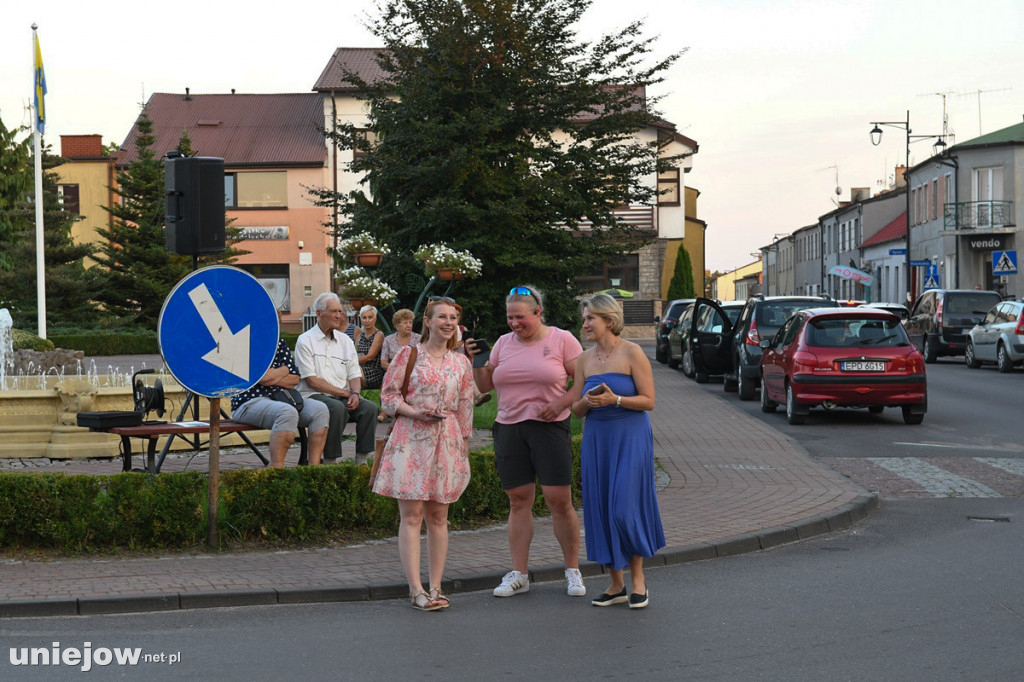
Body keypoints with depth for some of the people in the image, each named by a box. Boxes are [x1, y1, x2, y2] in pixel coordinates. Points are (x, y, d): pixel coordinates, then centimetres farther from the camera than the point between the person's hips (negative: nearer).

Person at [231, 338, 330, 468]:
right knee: (288, 412, -37)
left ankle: (314, 467, -19)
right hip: (250, 402, -8)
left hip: (279, 398, 8)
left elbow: (295, 379, 10)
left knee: (319, 409, -15)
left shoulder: (280, 343, 17)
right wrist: (284, 370, 2)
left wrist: (273, 379, -7)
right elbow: (263, 376, -17)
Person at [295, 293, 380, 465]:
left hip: (343, 397, 5)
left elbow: (355, 375, 14)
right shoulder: (306, 341, -1)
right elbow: (311, 380, -8)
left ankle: (361, 460, -16)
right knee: (337, 408, -36)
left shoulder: (345, 341, 17)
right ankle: (330, 462, -29)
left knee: (370, 407, -22)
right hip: (313, 396, -5)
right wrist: (345, 393, -11)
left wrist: (355, 393, -10)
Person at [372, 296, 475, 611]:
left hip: (446, 442, 3)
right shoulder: (408, 354, 2)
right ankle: (416, 589, -6)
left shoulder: (461, 363, 12)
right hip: (411, 440, -3)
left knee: (438, 516, 5)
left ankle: (435, 586, 10)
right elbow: (388, 395, 1)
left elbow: (465, 408, 14)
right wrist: (416, 413, -15)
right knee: (412, 516, -6)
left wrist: (464, 449, 11)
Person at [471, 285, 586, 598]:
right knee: (518, 501, 5)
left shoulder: (562, 340, 0)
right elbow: (485, 386, 15)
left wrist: (560, 403, -14)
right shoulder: (503, 343, 12)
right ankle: (518, 574, 10)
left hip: (549, 428, -4)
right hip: (509, 428, 4)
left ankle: (573, 571, 6)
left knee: (559, 500, -6)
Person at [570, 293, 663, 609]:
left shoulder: (632, 353, -5)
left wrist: (614, 399, -21)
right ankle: (616, 584, 13)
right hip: (596, 438, 5)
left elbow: (648, 400, -8)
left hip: (630, 438, -5)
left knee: (625, 506, -8)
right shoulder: (585, 359, 10)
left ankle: (638, 580, 7)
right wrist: (586, 402, -10)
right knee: (600, 508, 3)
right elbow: (575, 408, 13)